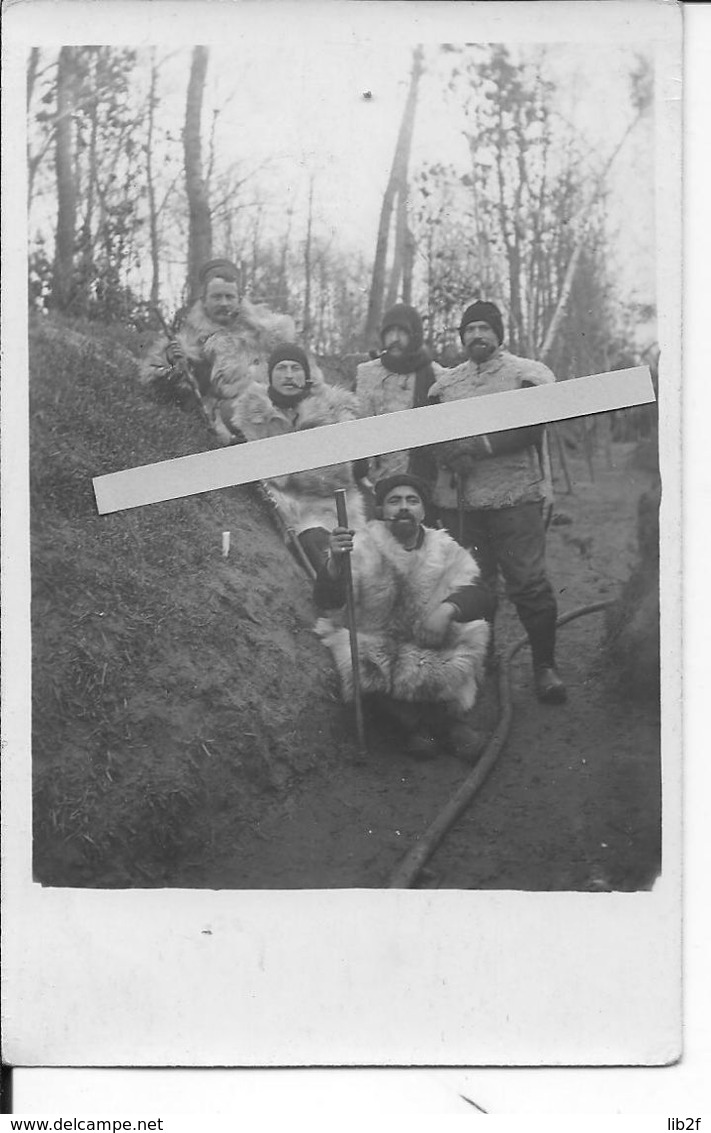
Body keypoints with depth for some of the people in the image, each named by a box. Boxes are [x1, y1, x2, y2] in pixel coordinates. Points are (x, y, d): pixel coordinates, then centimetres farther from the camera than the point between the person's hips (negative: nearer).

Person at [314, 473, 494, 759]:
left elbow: (483, 597, -10)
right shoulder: (363, 549, -9)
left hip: (432, 654, 2)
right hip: (375, 651, -2)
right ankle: (410, 724, -6)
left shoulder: (444, 551, 0)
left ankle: (449, 718, 0)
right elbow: (325, 601, -22)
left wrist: (448, 608, -32)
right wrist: (335, 563, -43)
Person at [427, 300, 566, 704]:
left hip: (515, 496, -4)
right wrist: (449, 454, -13)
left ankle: (545, 666, 4)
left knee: (530, 582, -6)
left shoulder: (528, 374, 3)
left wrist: (482, 446, -18)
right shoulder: (445, 382, 16)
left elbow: (533, 428, -10)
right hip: (457, 499, 4)